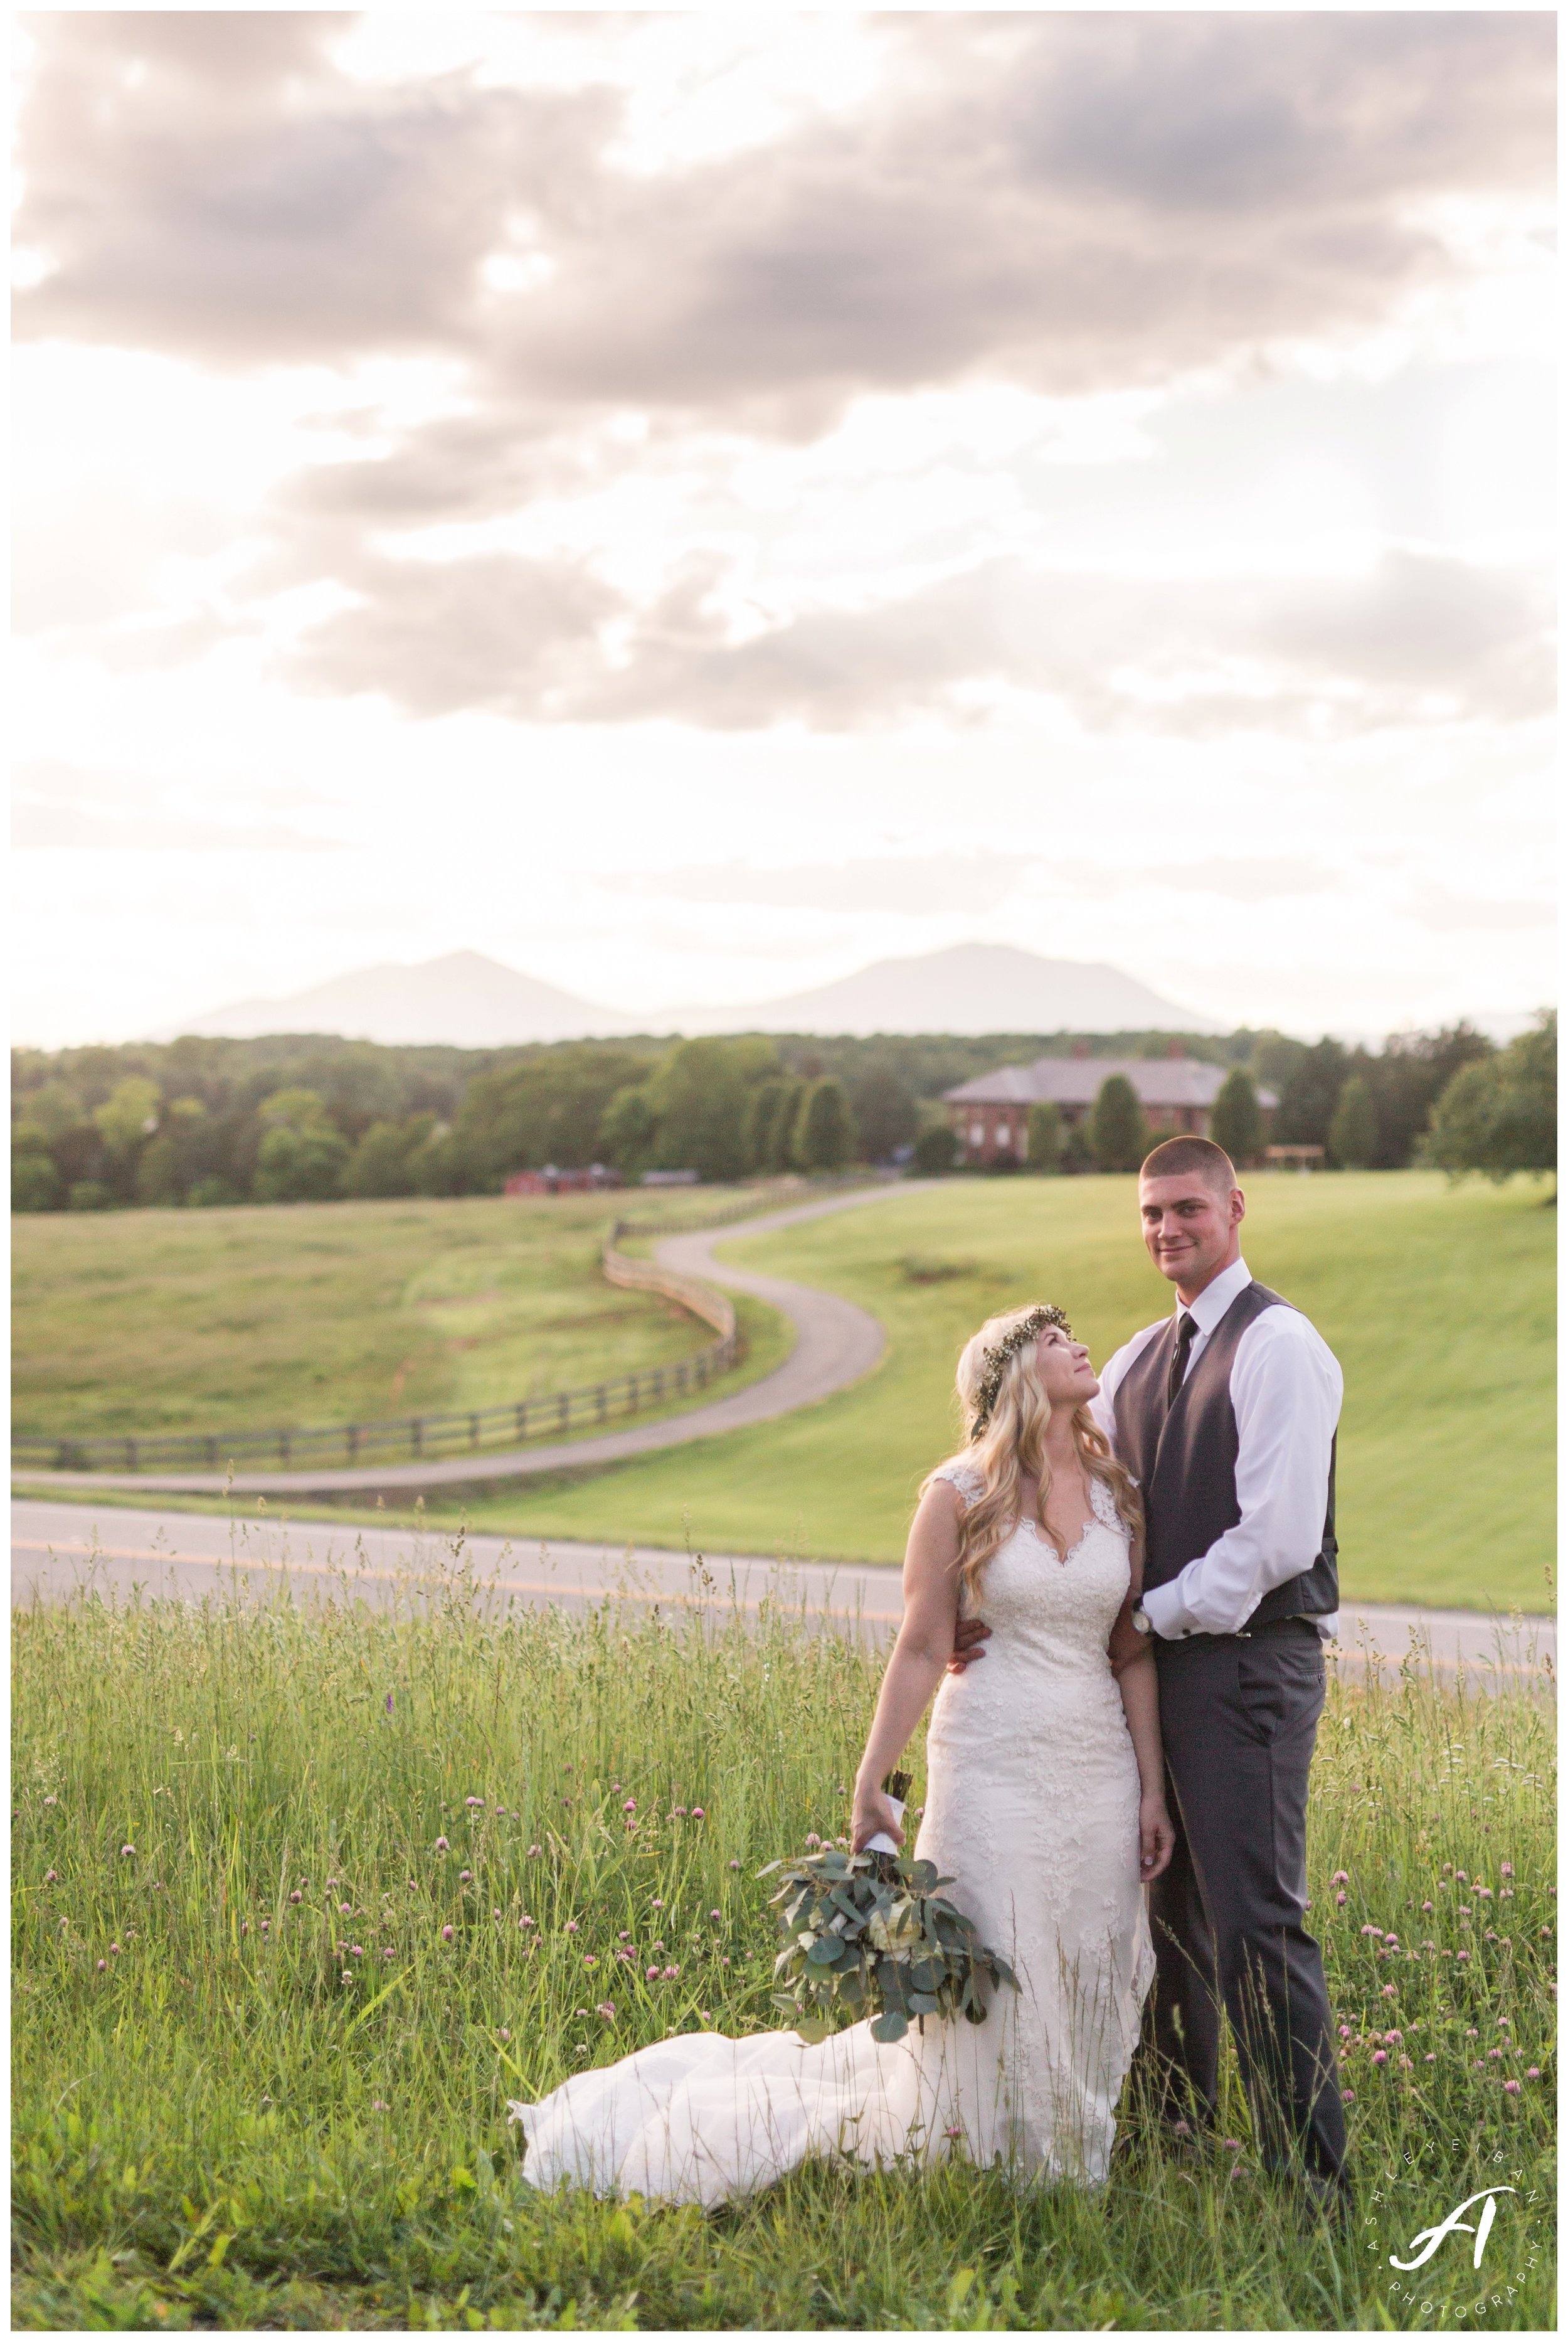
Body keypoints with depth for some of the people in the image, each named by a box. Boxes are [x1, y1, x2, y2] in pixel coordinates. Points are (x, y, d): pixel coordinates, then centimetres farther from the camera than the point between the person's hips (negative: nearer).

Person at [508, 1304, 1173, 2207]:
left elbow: (1134, 1654, 7)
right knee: (990, 1990, 0)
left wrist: (1154, 1792, 3)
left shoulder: (1119, 1493, 6)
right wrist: (871, 1784, -7)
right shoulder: (962, 1495, -5)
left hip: (1101, 1772, 4)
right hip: (995, 1768, -4)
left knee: (1088, 1991, 8)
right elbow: (923, 1650, -5)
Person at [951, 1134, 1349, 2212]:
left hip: (1248, 1665, -8)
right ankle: (1175, 2133, 30)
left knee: (1256, 1927, -9)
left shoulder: (1278, 1345, -10)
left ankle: (1312, 2179, -2)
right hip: (1156, 1666, 8)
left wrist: (1154, 1614, -12)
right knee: (1168, 1911, 16)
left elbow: (1278, 1535, -18)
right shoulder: (1136, 1362, 16)